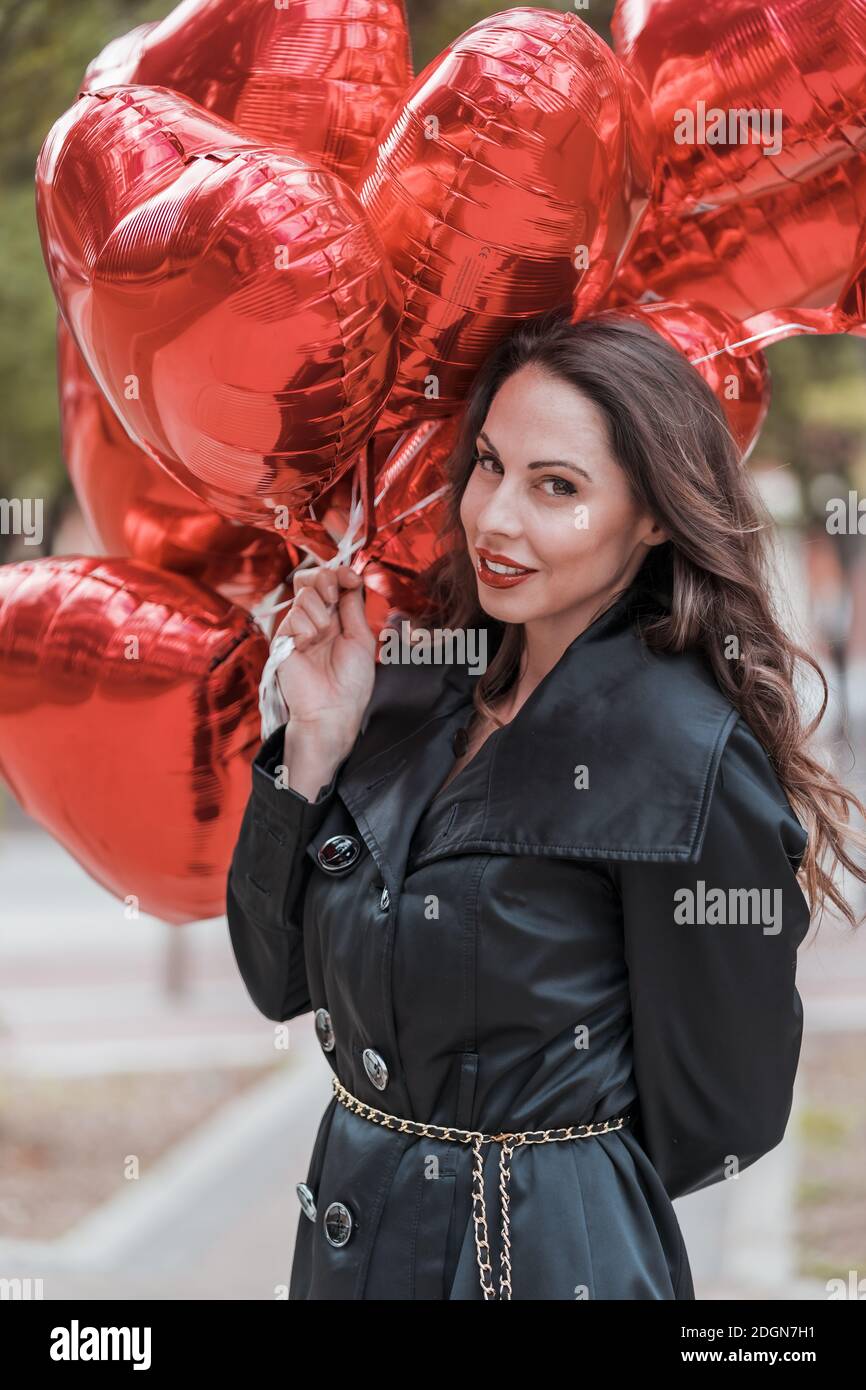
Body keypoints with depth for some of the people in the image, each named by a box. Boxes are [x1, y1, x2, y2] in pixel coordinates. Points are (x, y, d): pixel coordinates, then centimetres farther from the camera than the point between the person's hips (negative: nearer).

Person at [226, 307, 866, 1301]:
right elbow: (282, 978, 2)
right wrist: (317, 738, -8)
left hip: (541, 1257, -6)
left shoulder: (687, 756, -20)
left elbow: (709, 1120, -13)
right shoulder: (430, 688, 0)